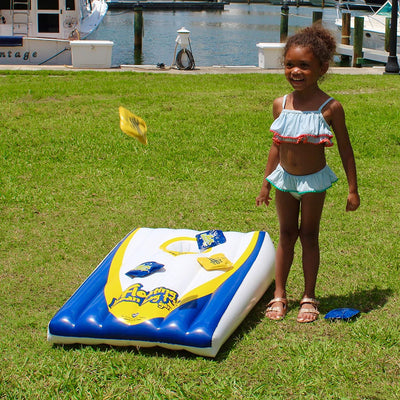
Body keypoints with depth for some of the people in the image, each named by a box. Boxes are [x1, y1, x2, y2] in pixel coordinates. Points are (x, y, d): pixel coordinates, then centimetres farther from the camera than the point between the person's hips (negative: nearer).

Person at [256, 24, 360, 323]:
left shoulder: (330, 107, -15)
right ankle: (279, 295, 21)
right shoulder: (281, 104, -4)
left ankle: (309, 296, 19)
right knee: (286, 234, 13)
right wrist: (266, 183, 10)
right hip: (284, 178, 3)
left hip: (314, 181, -3)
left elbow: (345, 150, -7)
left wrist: (353, 189, -6)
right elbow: (276, 146, 7)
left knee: (309, 236, 7)